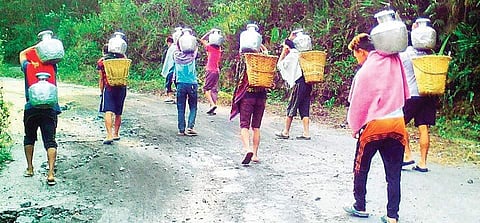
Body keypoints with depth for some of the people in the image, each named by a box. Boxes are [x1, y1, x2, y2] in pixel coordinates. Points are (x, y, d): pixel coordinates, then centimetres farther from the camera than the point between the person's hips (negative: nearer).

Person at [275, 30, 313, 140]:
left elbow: (279, 64, 4)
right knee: (304, 109, 6)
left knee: (291, 108, 1)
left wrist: (283, 53, 5)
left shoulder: (291, 56, -5)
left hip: (299, 83, -7)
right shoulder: (299, 53, 15)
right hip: (307, 83, 7)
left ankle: (286, 132, 8)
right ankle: (306, 133, 3)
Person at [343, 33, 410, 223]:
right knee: (393, 174, 8)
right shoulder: (394, 60, -1)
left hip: (374, 125, -4)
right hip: (397, 124, 5)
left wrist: (355, 127, 6)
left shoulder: (366, 71, -11)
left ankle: (360, 207, 26)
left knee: (361, 168, 16)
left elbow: (358, 103, -6)